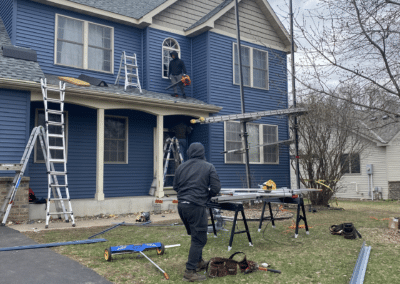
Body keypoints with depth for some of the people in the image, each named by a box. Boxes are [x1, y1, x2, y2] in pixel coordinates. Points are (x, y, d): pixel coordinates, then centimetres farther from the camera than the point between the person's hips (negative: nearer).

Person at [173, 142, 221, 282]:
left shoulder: (181, 167, 9)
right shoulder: (208, 167, -2)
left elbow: (175, 186, 14)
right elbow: (216, 188, -5)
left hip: (181, 205, 6)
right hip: (196, 206, -6)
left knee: (195, 235, 22)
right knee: (199, 239, 1)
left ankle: (199, 262, 36)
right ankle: (190, 271, 0)